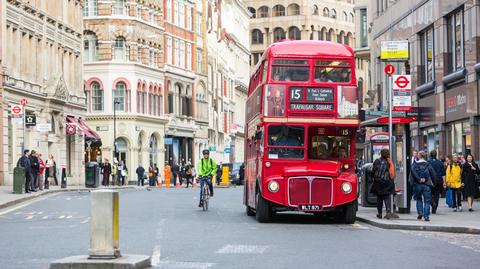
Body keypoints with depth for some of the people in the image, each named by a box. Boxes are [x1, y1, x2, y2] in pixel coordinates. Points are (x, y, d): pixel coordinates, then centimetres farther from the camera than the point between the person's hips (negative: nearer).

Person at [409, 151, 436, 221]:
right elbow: (433, 175, -1)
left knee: (419, 199, 20)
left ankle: (420, 212, 7)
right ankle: (426, 216, -4)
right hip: (427, 185, 0)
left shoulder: (415, 165, -2)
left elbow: (413, 173, -19)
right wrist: (433, 183, 9)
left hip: (417, 185, 0)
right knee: (427, 201, 3)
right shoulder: (428, 165, 0)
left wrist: (419, 179, -16)